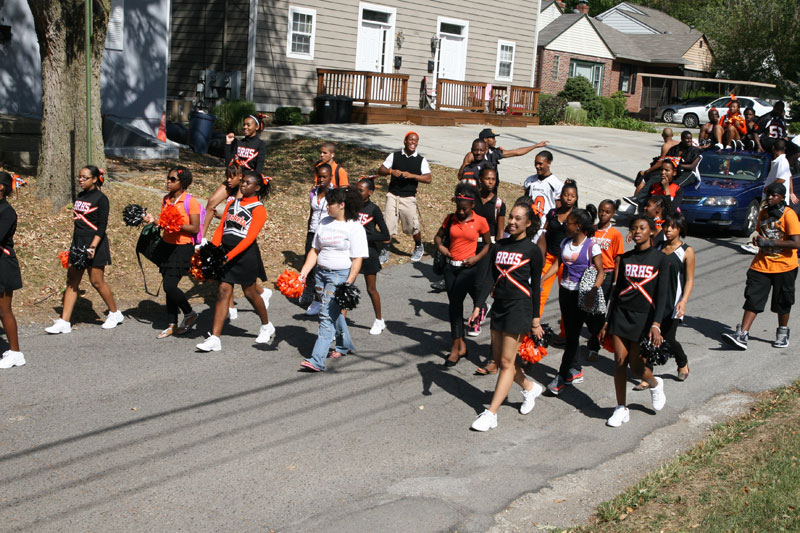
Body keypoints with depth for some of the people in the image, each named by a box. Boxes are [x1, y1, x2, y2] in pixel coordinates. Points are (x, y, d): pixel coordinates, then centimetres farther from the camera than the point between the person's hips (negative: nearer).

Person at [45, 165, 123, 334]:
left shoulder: (100, 198, -9)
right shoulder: (79, 196, 13)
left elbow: (102, 226, -14)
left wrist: (93, 247, -24)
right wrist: (75, 246, 19)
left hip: (95, 244, -7)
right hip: (77, 244, 7)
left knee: (97, 281, -1)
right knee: (72, 281, 3)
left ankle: (115, 314, 18)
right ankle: (64, 322, 3)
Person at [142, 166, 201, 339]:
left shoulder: (190, 202, -11)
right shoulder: (166, 200, 9)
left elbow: (195, 228, -12)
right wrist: (154, 221, -1)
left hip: (183, 248, -7)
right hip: (166, 245, 7)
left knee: (170, 286, -13)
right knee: (169, 287, 9)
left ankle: (189, 314, 10)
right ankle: (172, 325, 18)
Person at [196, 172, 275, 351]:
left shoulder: (258, 210, -6)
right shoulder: (232, 204, 13)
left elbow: (249, 238, -15)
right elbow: (221, 228, 11)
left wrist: (229, 256, -23)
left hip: (246, 254, -5)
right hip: (226, 252, 5)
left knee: (250, 292, 9)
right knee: (223, 292, -1)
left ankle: (266, 326, 33)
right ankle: (214, 339, -3)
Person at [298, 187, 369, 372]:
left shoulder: (355, 228, -9)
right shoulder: (324, 223, 10)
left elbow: (357, 259, -13)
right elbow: (315, 250, 13)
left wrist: (349, 284, -19)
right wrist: (304, 272, 3)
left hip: (340, 275, -7)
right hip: (321, 273, 7)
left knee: (327, 315, -13)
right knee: (334, 312, 19)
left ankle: (317, 360, -16)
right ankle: (345, 345, 40)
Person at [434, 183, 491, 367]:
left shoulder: (480, 221, -4)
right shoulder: (450, 219, 5)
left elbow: (488, 244, 6)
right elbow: (438, 236, 17)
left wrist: (477, 257, -9)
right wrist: (440, 246, -4)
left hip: (468, 269, -4)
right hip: (451, 267, 4)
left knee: (455, 304, -12)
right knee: (454, 305, 7)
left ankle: (455, 347, -5)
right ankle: (461, 345, 17)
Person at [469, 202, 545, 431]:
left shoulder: (532, 250, -5)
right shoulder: (500, 246, 9)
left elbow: (535, 286, -3)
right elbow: (491, 278, 10)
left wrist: (535, 319, -4)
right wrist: (479, 306, 2)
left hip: (519, 307, -6)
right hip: (499, 305, 7)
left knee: (506, 362, -5)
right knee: (499, 359, 11)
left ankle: (491, 414, -4)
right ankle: (530, 387, 35)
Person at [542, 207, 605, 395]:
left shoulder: (591, 246, -11)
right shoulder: (565, 242, 7)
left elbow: (601, 272, -13)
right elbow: (556, 264, 11)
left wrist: (594, 290, -29)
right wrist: (541, 281, -1)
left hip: (580, 294, -6)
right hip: (565, 291, 7)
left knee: (573, 334, -3)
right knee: (569, 333, 12)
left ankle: (562, 376, 0)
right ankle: (575, 370, 24)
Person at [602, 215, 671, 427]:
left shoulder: (660, 259, -5)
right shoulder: (625, 258, 8)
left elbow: (662, 294, -10)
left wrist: (656, 324, -20)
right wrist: (608, 320, 11)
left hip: (644, 317, -4)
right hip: (621, 314, 4)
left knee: (636, 365, -1)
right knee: (619, 362, 1)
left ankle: (655, 384, 33)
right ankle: (621, 408, 13)